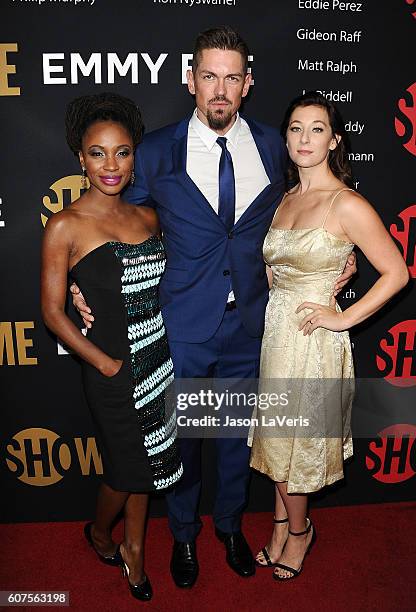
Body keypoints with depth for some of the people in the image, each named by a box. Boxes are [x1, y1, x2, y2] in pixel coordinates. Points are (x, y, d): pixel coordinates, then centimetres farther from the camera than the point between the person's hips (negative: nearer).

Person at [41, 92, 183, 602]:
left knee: (148, 461, 19)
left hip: (159, 362, 5)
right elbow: (52, 312, -11)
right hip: (113, 372, -5)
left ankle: (134, 550, 44)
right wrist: (107, 365, -13)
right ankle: (100, 532, 47)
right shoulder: (66, 226, -13)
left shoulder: (147, 216, 3)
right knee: (126, 469, 13)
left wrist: (173, 345, 6)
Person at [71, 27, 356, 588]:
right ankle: (184, 534, 43)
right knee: (180, 436, 15)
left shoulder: (271, 146, 2)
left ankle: (230, 525, 47)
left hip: (248, 324, 2)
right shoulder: (155, 152, -5)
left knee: (238, 433, 19)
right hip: (181, 326, -2)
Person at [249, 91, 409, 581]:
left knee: (296, 442, 8)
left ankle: (299, 530, 37)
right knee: (277, 438, 16)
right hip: (276, 331, 6)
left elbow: (396, 272, -11)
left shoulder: (347, 205, -13)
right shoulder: (285, 200, 9)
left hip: (313, 339, -6)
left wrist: (343, 318, -14)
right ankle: (282, 529, 38)